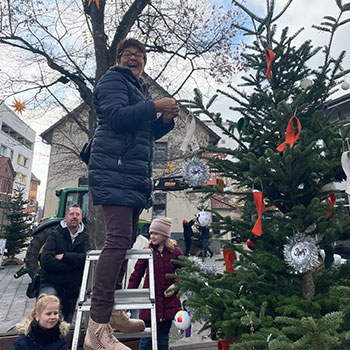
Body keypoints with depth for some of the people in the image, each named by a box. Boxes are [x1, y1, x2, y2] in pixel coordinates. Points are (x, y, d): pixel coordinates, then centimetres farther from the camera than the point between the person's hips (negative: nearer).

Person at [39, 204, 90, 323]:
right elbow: (46, 261, -15)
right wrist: (73, 264, -16)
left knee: (67, 323, 10)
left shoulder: (84, 237, 5)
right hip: (51, 284, -2)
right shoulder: (55, 235, 0)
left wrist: (64, 256, -16)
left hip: (73, 288, 3)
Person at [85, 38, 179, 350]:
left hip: (135, 174, 10)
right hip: (115, 170, -10)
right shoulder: (114, 80, 4)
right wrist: (155, 107, -10)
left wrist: (166, 120, 10)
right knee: (119, 239, -18)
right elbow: (116, 116, -15)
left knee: (127, 239, 10)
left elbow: (148, 134, 27)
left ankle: (110, 311, 22)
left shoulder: (142, 91, 30)